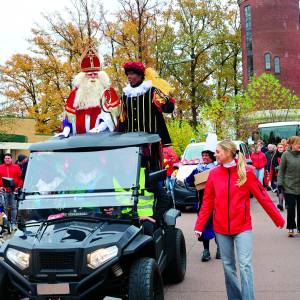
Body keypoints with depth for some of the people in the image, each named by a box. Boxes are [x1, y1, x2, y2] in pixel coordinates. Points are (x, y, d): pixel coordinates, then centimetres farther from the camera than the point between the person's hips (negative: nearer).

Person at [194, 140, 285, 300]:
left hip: (242, 226, -3)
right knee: (228, 265, 11)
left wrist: (278, 219, 0)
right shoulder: (214, 173, 1)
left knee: (245, 265, -8)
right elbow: (207, 202, 4)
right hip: (221, 227, 3)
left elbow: (262, 196, -3)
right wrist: (199, 225, 1)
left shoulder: (246, 171, -7)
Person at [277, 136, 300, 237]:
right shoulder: (286, 155, -6)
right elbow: (281, 170, -3)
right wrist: (280, 182, -7)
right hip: (289, 187, -2)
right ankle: (291, 228, 18)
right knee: (291, 208, 1)